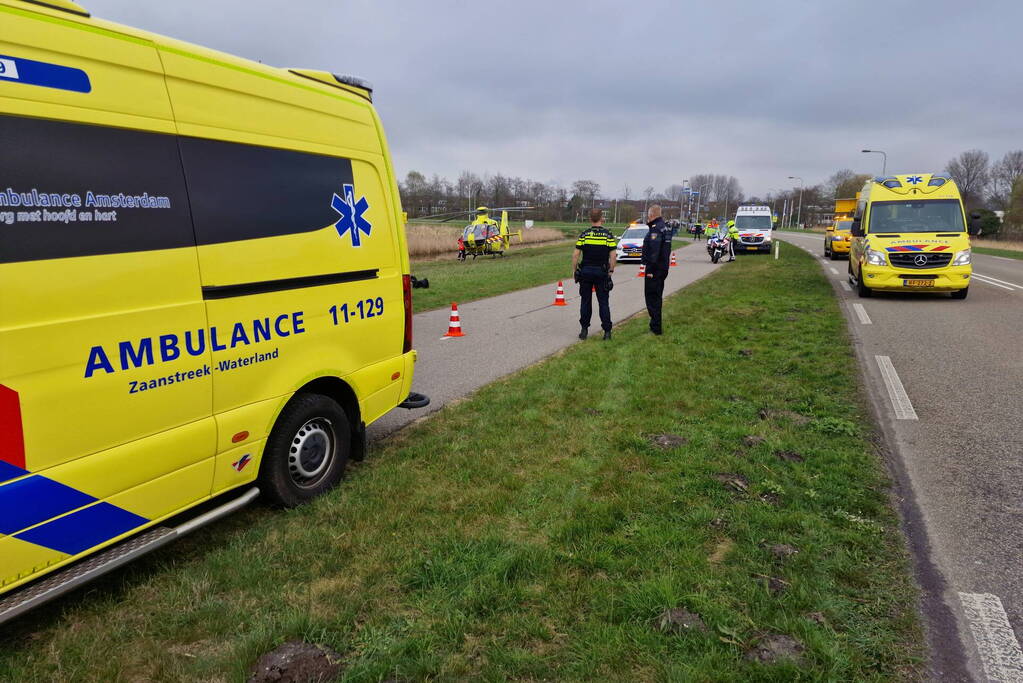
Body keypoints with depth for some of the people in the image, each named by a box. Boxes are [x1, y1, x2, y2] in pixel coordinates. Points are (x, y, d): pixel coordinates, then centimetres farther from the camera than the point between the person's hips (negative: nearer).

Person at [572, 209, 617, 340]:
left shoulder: (584, 234, -2)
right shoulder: (608, 235, -3)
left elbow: (575, 255, -5)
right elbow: (613, 256, -7)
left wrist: (575, 270, 3)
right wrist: (610, 271, 2)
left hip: (585, 271, 1)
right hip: (602, 272, 0)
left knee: (585, 301, 10)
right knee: (603, 302, 4)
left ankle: (584, 329, 13)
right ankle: (607, 331, 2)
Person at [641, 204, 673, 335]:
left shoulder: (655, 229, -18)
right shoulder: (665, 228, 14)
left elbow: (654, 252, -25)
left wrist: (650, 269, -23)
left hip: (655, 269, -10)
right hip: (663, 268, 10)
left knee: (652, 297, -3)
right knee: (657, 296, 18)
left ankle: (656, 327, -2)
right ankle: (656, 325, 27)